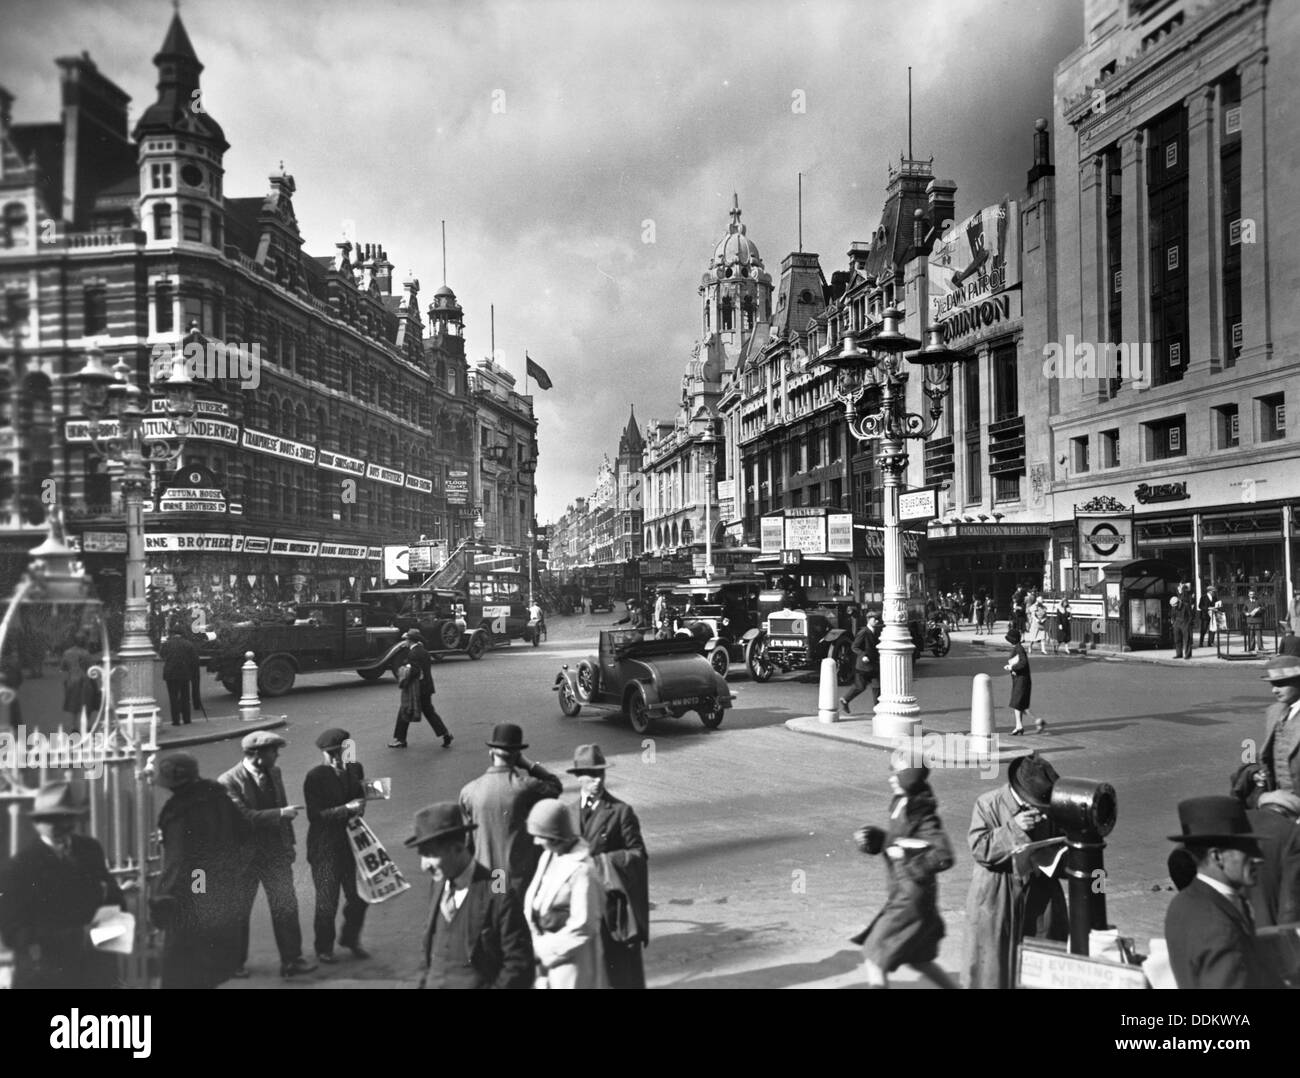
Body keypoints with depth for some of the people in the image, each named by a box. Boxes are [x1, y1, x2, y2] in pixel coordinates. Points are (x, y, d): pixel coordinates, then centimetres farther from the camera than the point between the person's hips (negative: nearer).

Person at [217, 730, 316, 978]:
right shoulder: (228, 781, -19)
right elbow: (244, 817, -26)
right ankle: (236, 963, 31)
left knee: (286, 906, 5)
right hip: (244, 856, -5)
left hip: (276, 853, 5)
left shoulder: (274, 773, 2)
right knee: (239, 912, 12)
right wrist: (280, 813, -28)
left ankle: (291, 960, 15)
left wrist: (288, 844, 10)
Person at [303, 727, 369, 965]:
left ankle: (350, 938, 34)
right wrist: (347, 809, -25)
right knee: (327, 902, 6)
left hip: (352, 842, 4)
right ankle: (324, 949, 27)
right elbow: (314, 815, -18)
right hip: (325, 848, -4)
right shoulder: (315, 777, -13)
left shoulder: (355, 769, 2)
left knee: (358, 896, 9)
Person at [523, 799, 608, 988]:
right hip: (545, 958, 7)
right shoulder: (548, 856, 3)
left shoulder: (581, 870, -22)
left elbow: (583, 927, -20)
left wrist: (543, 948, -15)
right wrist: (537, 943, 1)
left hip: (572, 959, -7)